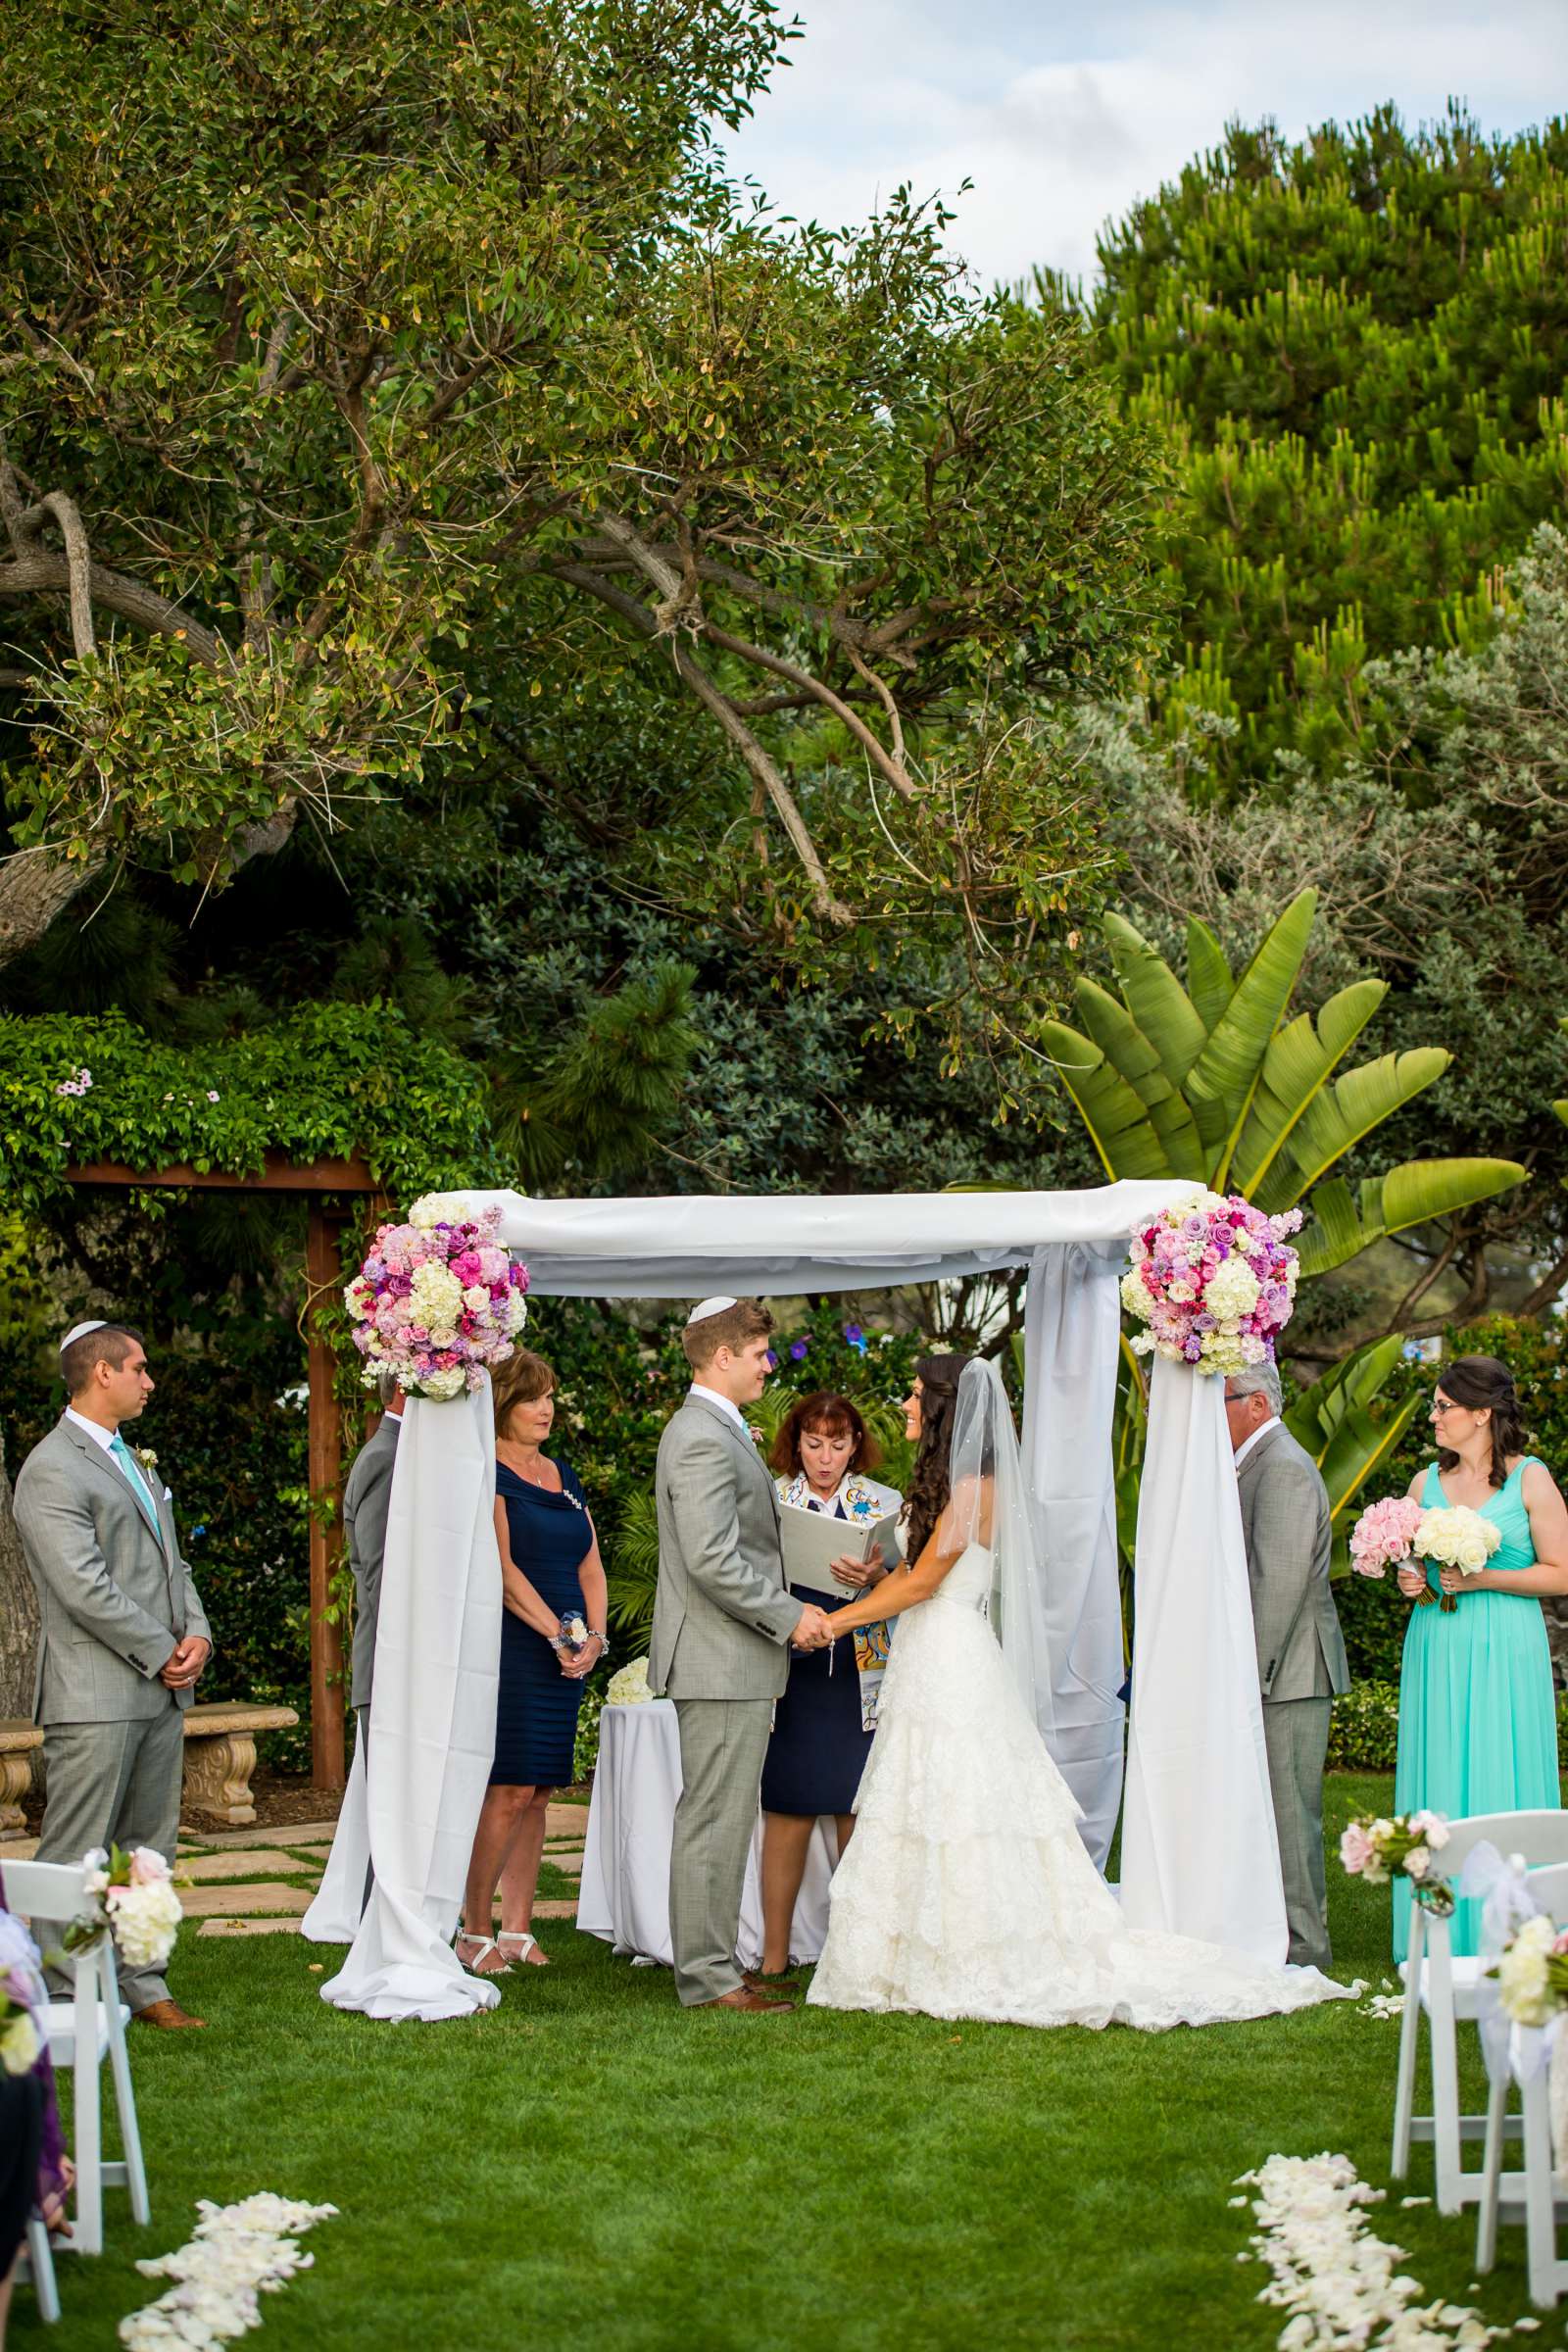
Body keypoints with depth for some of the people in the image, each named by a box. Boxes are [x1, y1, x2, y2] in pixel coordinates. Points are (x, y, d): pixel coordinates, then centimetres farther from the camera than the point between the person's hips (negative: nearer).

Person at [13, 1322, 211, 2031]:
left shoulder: (134, 1460, 19)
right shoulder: (52, 1469, -12)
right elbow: (84, 1588, -19)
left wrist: (197, 1634, 3)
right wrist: (162, 1652, -13)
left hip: (161, 1689, 9)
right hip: (95, 1696, -9)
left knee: (149, 1848, 12)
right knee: (75, 1856, -4)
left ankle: (141, 1985, 19)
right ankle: (62, 1999, 0)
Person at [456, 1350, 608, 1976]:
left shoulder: (565, 1478, 18)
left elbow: (590, 1565, 17)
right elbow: (502, 1570, -13)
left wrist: (595, 1635, 1)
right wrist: (558, 1635, -15)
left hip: (566, 1658, 7)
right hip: (510, 1649, -7)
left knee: (536, 1795, 7)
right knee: (509, 1791, -11)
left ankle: (518, 1932, 10)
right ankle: (474, 1934, -5)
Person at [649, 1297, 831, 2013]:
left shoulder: (710, 1429, 16)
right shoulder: (706, 1439, -18)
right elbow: (713, 1560, -24)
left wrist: (781, 1607, 16)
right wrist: (787, 1615, -17)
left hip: (728, 1659, 11)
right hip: (722, 1663, -11)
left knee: (717, 1818, 14)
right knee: (715, 1819, -5)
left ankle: (709, 1963, 20)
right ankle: (706, 1975, -1)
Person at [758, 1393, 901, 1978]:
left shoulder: (885, 1504, 9)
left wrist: (876, 1576, -16)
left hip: (862, 1682, 1)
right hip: (792, 1678, -1)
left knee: (860, 1818, 0)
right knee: (787, 1814, -1)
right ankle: (774, 1956, 6)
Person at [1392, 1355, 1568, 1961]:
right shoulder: (1427, 1481, 11)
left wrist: (1482, 1579, -15)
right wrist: (1409, 1580, -1)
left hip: (1503, 1653, -5)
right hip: (1435, 1651, 5)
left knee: (1500, 1787, -4)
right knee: (1437, 1788, 5)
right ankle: (1441, 1944, 11)